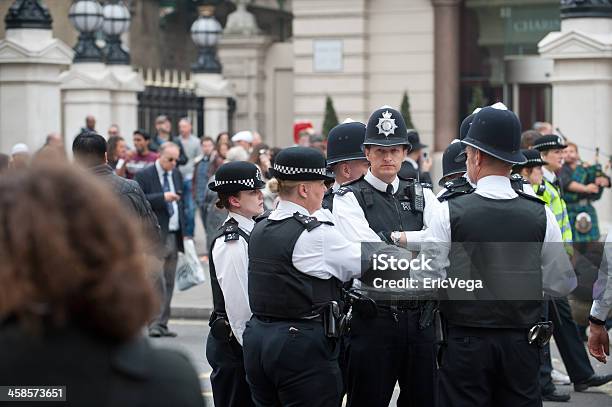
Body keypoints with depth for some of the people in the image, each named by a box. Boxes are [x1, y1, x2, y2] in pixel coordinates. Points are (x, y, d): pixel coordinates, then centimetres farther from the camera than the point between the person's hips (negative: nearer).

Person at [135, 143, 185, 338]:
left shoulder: (177, 175, 15)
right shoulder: (144, 176, -5)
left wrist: (183, 230, 17)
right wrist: (162, 197, -24)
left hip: (174, 236, 7)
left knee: (169, 283, 8)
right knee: (157, 281, -12)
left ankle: (163, 324, 12)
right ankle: (155, 324, -9)